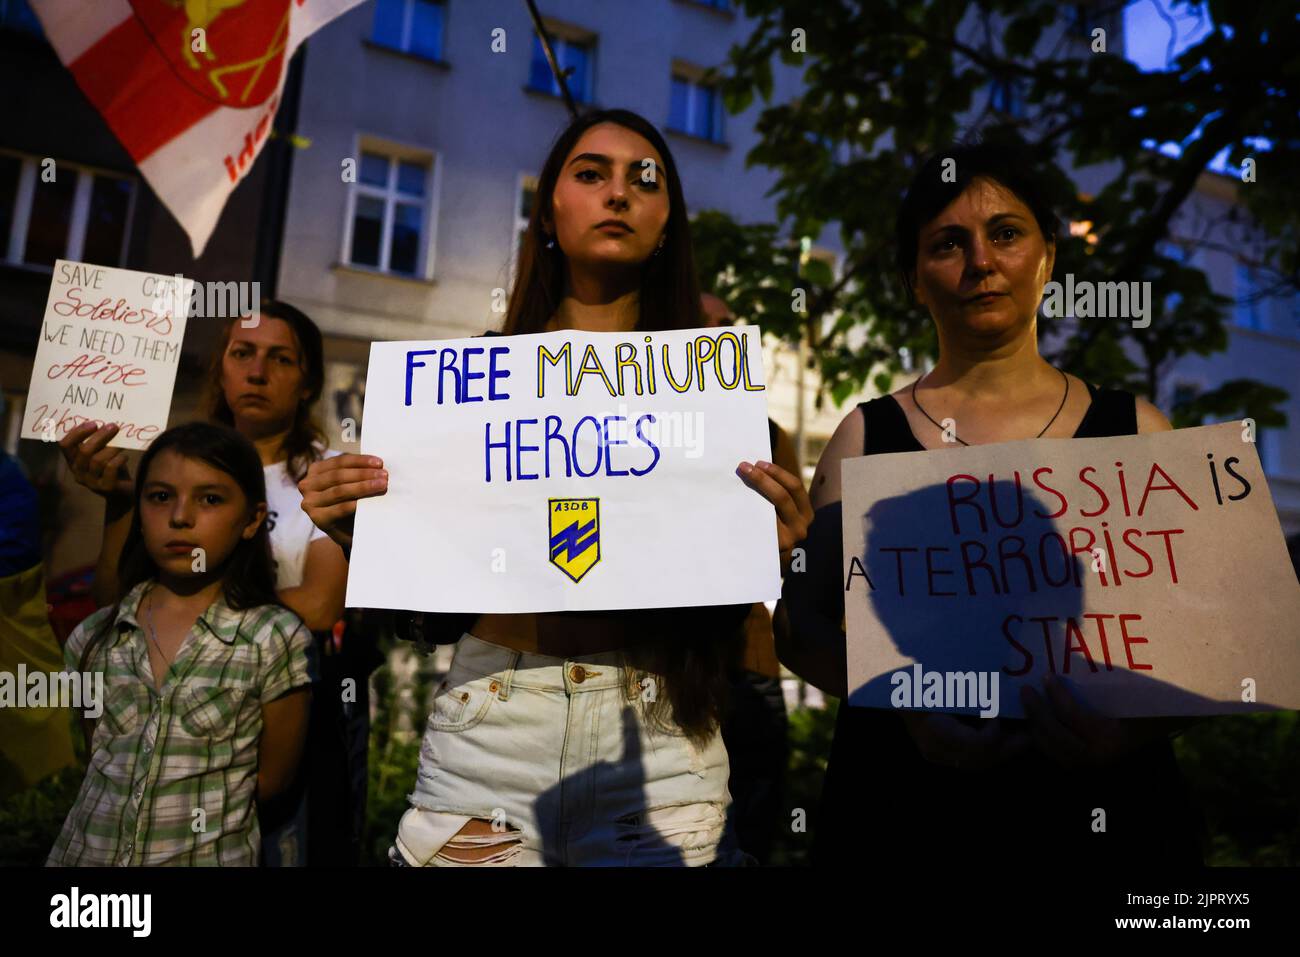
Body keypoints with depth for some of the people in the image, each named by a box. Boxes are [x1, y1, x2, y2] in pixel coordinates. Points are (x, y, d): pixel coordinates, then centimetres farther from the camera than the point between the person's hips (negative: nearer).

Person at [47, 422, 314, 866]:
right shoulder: (93, 637, -4)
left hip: (207, 854, -3)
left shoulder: (275, 641, -17)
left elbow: (272, 781, -8)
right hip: (82, 850, 4)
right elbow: (96, 762, 7)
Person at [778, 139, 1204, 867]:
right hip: (908, 805, 0)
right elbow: (805, 623, -2)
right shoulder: (868, 435, 1)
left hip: (1103, 805, 1)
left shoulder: (1134, 429, 4)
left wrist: (1148, 718, -19)